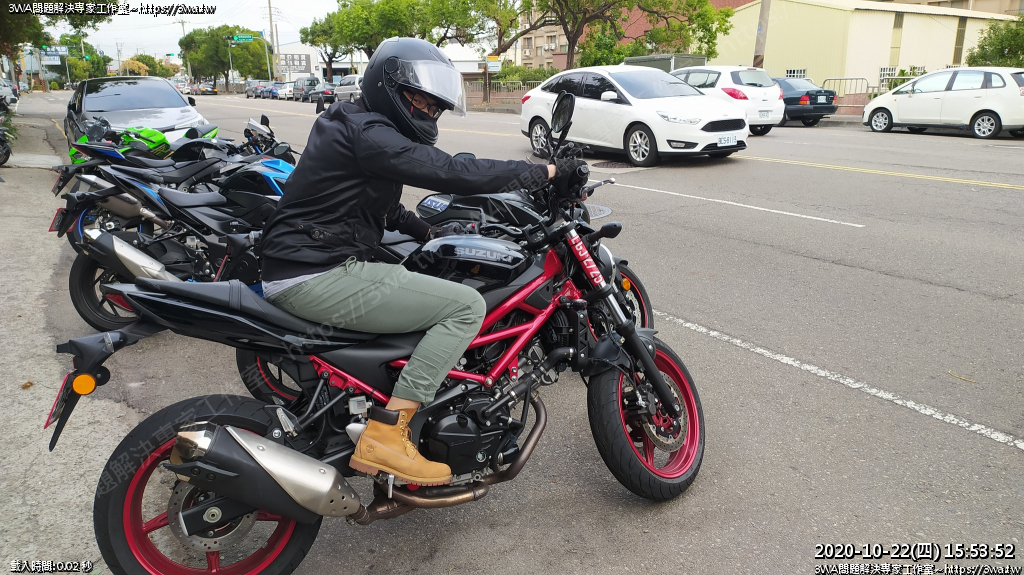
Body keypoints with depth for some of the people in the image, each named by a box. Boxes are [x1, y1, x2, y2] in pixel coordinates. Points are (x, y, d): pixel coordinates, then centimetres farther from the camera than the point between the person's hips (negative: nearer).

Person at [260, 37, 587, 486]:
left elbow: (383, 207, 29)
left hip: (301, 269, 11)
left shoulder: (353, 126, 19)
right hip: (317, 277, -11)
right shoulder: (367, 133, -15)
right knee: (467, 305, -16)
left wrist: (430, 233, 16)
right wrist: (547, 172, -19)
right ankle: (385, 436, -17)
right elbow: (452, 173, -24)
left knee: (434, 281, 25)